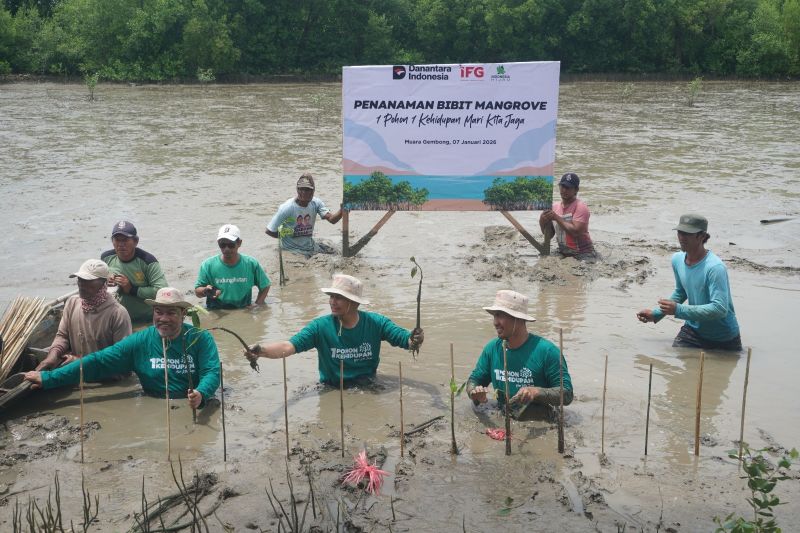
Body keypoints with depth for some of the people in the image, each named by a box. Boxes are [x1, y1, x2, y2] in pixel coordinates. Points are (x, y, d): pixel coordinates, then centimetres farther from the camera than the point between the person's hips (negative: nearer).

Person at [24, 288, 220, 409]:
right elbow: (97, 362, -1)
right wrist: (49, 377, -6)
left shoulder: (201, 339, -2)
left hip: (195, 409, -2)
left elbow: (212, 372, -12)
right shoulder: (140, 342, 2)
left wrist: (201, 394, -36)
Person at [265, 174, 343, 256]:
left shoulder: (316, 203, -6)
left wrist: (342, 210, -37)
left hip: (310, 246, 6)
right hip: (292, 250, -6)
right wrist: (287, 237, -3)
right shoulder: (287, 208, -20)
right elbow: (269, 231, -14)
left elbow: (332, 219, -18)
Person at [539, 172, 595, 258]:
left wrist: (556, 218, -22)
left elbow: (576, 232, -26)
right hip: (562, 252, 6)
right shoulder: (554, 206, 6)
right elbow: (549, 235, 10)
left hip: (582, 253, -6)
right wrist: (543, 223, -10)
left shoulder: (580, 207, -13)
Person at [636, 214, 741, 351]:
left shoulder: (715, 267, -28)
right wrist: (656, 314, 5)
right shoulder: (677, 259, -5)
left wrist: (678, 310, -35)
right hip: (693, 329, 5)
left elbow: (720, 309, -34)